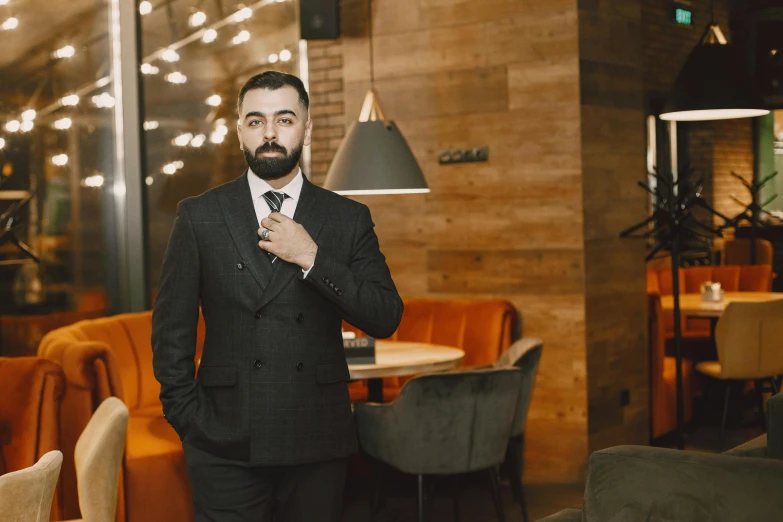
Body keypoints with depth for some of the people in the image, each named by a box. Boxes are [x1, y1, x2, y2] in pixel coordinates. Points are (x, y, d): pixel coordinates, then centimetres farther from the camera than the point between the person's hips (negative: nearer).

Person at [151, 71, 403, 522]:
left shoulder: (349, 219, 4)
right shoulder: (199, 217, 2)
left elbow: (386, 319, -4)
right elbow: (172, 329, 4)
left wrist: (312, 258, -13)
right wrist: (189, 420, -2)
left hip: (318, 445, 1)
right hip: (227, 446, -1)